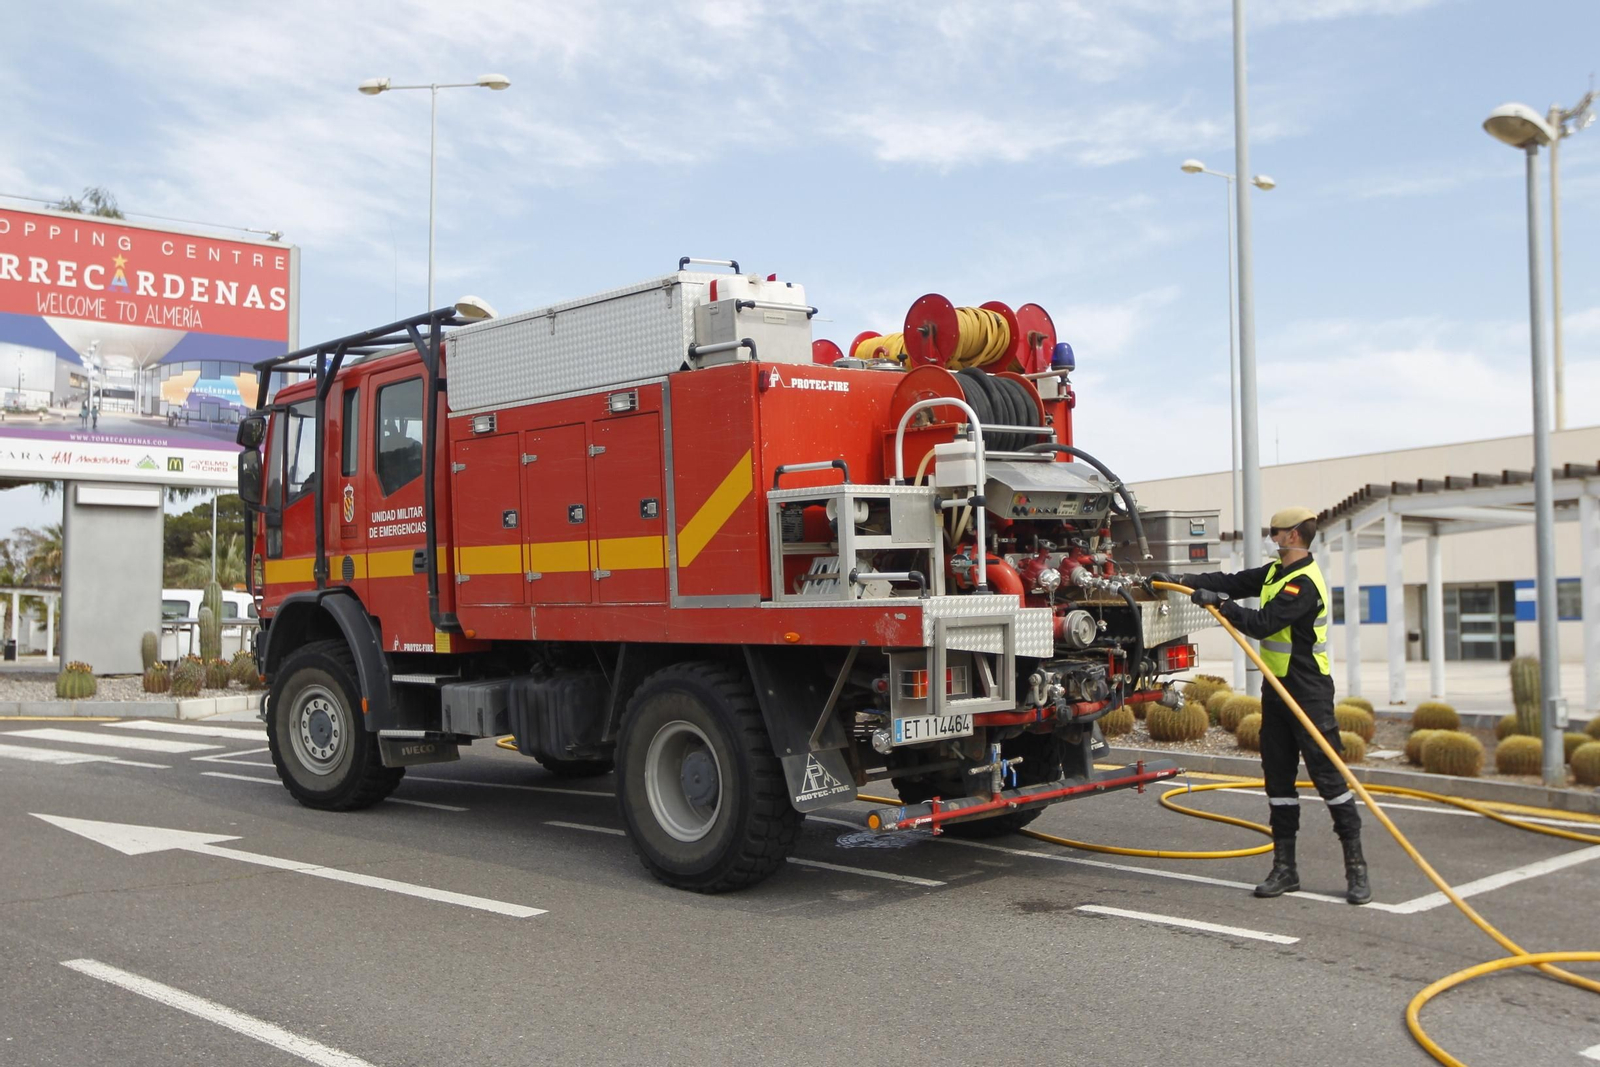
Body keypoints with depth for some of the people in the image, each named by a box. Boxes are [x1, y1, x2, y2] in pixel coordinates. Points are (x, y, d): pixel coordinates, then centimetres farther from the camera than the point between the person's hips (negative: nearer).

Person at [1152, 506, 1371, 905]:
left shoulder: (1304, 583, -18)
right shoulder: (1277, 571, 13)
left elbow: (1263, 623, -24)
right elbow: (1235, 582, 15)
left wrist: (1218, 603, -18)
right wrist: (1182, 580, 7)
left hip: (1308, 692, -10)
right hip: (1277, 689, 10)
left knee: (1329, 775, -6)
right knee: (1278, 779, 9)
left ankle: (1356, 868, 2)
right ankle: (1285, 868, 14)